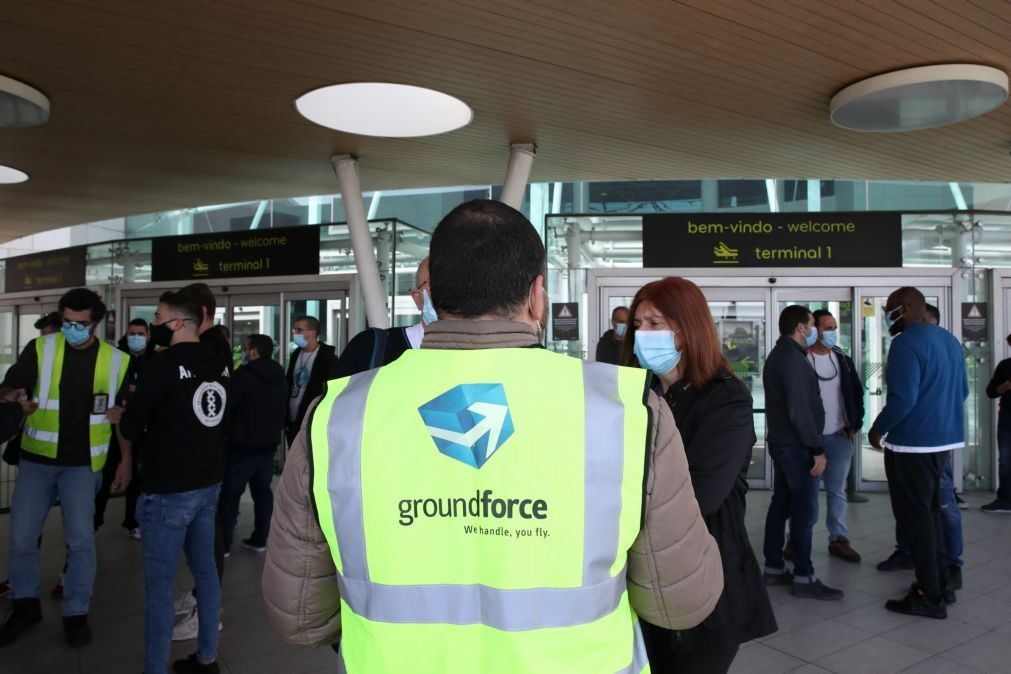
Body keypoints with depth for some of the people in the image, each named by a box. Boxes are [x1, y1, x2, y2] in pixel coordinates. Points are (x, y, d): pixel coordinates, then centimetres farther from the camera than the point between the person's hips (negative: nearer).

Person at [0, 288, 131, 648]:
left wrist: (126, 459, 6)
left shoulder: (116, 361, -3)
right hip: (36, 459, 1)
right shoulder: (39, 349, -5)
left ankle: (76, 612, 17)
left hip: (82, 463, -1)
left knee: (81, 539, 0)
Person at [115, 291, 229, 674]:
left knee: (159, 584, 2)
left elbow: (130, 427, -11)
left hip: (169, 489, -8)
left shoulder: (164, 364, -17)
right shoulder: (219, 364, 5)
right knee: (205, 570, 16)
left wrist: (125, 416, 11)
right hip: (209, 483, 8)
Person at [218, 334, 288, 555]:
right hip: (269, 444, 7)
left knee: (229, 493, 1)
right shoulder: (281, 378, 8)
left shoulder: (245, 374, -16)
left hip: (242, 444, -7)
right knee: (263, 491, 13)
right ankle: (260, 539, 18)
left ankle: (223, 544, 4)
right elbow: (285, 411, 16)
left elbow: (227, 406, -14)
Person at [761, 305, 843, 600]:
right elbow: (799, 409, -22)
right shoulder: (793, 358, -17)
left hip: (781, 442, 10)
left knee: (781, 505, 12)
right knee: (805, 510, -5)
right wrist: (817, 448, -17)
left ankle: (774, 569, 19)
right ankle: (804, 578, 1)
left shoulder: (777, 355, 15)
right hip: (797, 446, -10)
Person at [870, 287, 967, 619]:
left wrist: (878, 429, -11)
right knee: (930, 510, 19)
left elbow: (902, 398, -24)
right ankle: (941, 583, 28)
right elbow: (962, 390, 18)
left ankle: (930, 596, 8)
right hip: (943, 438, 9)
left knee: (914, 516, 1)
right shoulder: (949, 339, 11)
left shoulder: (906, 343, -18)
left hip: (912, 443, -9)